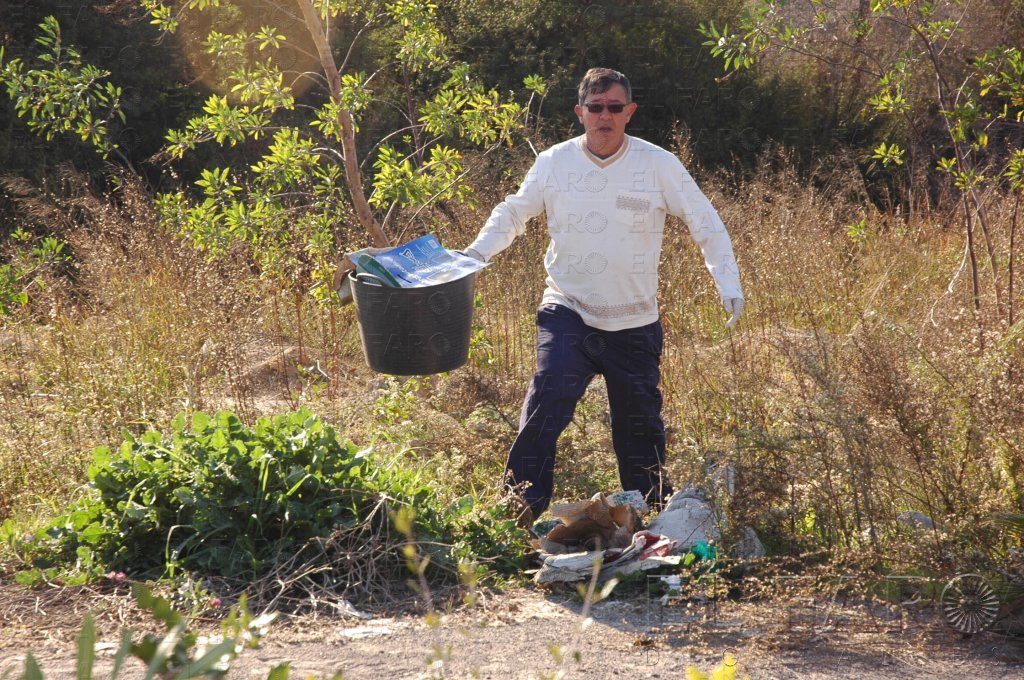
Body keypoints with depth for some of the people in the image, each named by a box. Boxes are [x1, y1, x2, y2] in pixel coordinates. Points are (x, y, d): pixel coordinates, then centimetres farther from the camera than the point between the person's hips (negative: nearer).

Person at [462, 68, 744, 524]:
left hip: (634, 322, 1)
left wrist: (728, 283, -7)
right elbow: (512, 214, 12)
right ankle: (522, 505, -20)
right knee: (549, 395, -23)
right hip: (567, 312, -1)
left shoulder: (659, 165, -5)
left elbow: (706, 224, 2)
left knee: (640, 421, 9)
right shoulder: (553, 163, -2)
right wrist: (476, 253, -3)